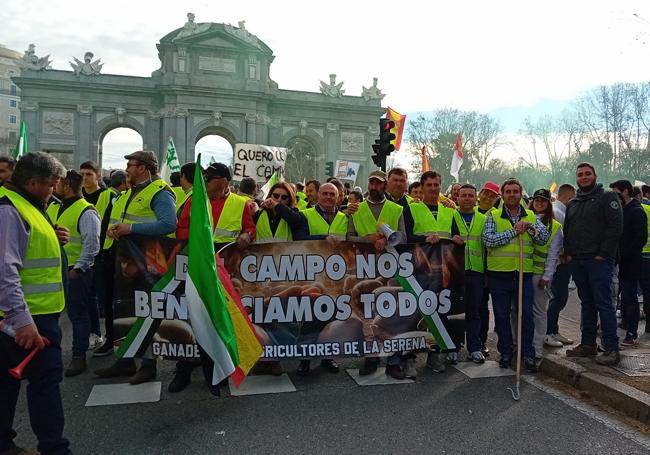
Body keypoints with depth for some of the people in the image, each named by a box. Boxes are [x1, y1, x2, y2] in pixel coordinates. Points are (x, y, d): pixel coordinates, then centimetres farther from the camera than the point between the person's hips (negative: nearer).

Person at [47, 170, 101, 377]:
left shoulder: (86, 212, -14)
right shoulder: (53, 208, 12)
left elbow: (92, 244, -18)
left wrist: (78, 268, -19)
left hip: (75, 270, -8)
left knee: (78, 313, 0)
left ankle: (79, 357, 9)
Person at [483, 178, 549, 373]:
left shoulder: (531, 217, 10)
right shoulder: (493, 216, 1)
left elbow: (544, 238, 3)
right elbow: (488, 239, -13)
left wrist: (530, 227, -13)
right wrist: (513, 231, -14)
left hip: (524, 274, 1)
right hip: (499, 274, -1)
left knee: (526, 315, 1)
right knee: (502, 316, 8)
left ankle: (528, 355, 13)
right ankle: (506, 353, 21)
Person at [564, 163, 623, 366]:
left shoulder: (607, 197, -1)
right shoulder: (572, 203, 18)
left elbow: (615, 227, -10)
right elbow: (567, 231, 23)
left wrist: (602, 254, -14)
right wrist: (568, 253, 9)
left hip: (599, 260, -6)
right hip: (577, 261, 6)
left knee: (603, 303, -8)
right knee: (587, 303, 11)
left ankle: (611, 348, -4)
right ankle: (588, 344, 17)